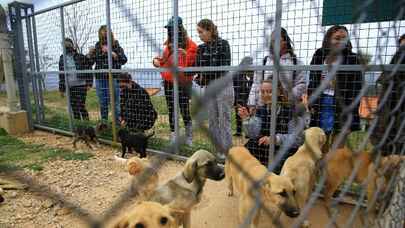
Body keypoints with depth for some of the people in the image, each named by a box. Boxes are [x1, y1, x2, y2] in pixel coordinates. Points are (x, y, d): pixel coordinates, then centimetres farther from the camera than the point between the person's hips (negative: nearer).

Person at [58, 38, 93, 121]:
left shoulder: (81, 57, -3)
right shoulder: (62, 59, 8)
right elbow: (61, 74, 10)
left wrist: (89, 83, -8)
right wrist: (61, 89, 9)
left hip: (81, 85, -4)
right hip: (70, 87, 4)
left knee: (81, 106, -5)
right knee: (74, 108, 9)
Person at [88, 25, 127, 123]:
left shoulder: (116, 46, 0)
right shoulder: (97, 46, 9)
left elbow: (124, 60, -13)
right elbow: (91, 61, 14)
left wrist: (111, 52, -21)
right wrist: (90, 54, -5)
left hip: (113, 78, -4)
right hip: (99, 78, 4)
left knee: (115, 102, -2)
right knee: (103, 103, 12)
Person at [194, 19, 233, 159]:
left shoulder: (223, 44, -5)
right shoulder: (201, 48, 10)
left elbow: (225, 66, -12)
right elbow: (198, 67, 7)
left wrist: (205, 74, -10)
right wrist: (200, 77, -14)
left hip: (223, 85, -6)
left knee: (224, 120, -3)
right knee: (212, 120, 8)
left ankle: (226, 152, 7)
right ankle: (217, 150, 20)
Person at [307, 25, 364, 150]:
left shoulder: (353, 59, 0)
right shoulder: (319, 56, 8)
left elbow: (356, 88, -3)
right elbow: (312, 82, 11)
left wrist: (351, 111, -10)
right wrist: (311, 104, 4)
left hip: (342, 106, -3)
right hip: (321, 104, 3)